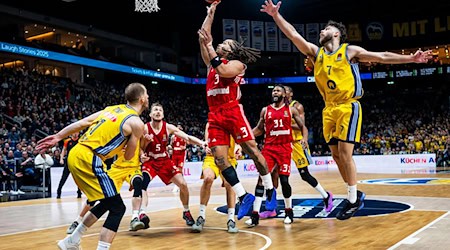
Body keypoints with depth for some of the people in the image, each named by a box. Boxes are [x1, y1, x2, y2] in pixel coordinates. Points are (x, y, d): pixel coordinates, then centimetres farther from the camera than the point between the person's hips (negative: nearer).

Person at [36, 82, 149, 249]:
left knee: (107, 203, 22)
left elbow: (82, 123, 14)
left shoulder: (113, 108, 16)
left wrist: (58, 137, 19)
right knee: (117, 208, -5)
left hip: (76, 155, 9)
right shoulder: (137, 123, -6)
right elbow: (128, 156, 2)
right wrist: (136, 139, 21)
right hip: (87, 160, -9)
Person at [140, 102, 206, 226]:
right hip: (149, 161, -2)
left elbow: (188, 138, -14)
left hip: (164, 160, 3)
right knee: (142, 184, -29)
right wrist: (142, 156, -30)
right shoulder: (145, 128, -14)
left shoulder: (168, 127, -9)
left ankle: (186, 212, 16)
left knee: (183, 185, -5)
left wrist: (202, 143, -30)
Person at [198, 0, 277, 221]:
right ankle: (244, 196, 0)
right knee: (220, 159, -6)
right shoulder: (212, 61, 20)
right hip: (215, 116, 5)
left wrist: (210, 47, -14)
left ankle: (270, 191, 9)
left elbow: (223, 70, -18)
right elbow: (202, 37, 18)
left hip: (233, 112, -5)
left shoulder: (237, 64, 4)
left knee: (252, 151, -5)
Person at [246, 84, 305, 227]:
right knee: (262, 178, -9)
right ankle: (255, 215, -9)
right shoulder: (265, 110, 10)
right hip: (269, 147, 1)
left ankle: (288, 211, 19)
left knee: (284, 180, -2)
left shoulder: (291, 110, 7)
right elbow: (259, 129, 16)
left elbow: (302, 126, 11)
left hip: (285, 148, -1)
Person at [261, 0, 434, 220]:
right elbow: (293, 34, 3)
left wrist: (411, 58, -3)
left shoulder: (350, 51, 0)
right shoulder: (316, 52, 10)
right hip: (329, 109, 5)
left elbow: (383, 57, 2)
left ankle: (353, 199, 1)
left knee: (345, 153, -11)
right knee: (336, 155, 6)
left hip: (348, 107, -5)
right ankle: (355, 194, 20)